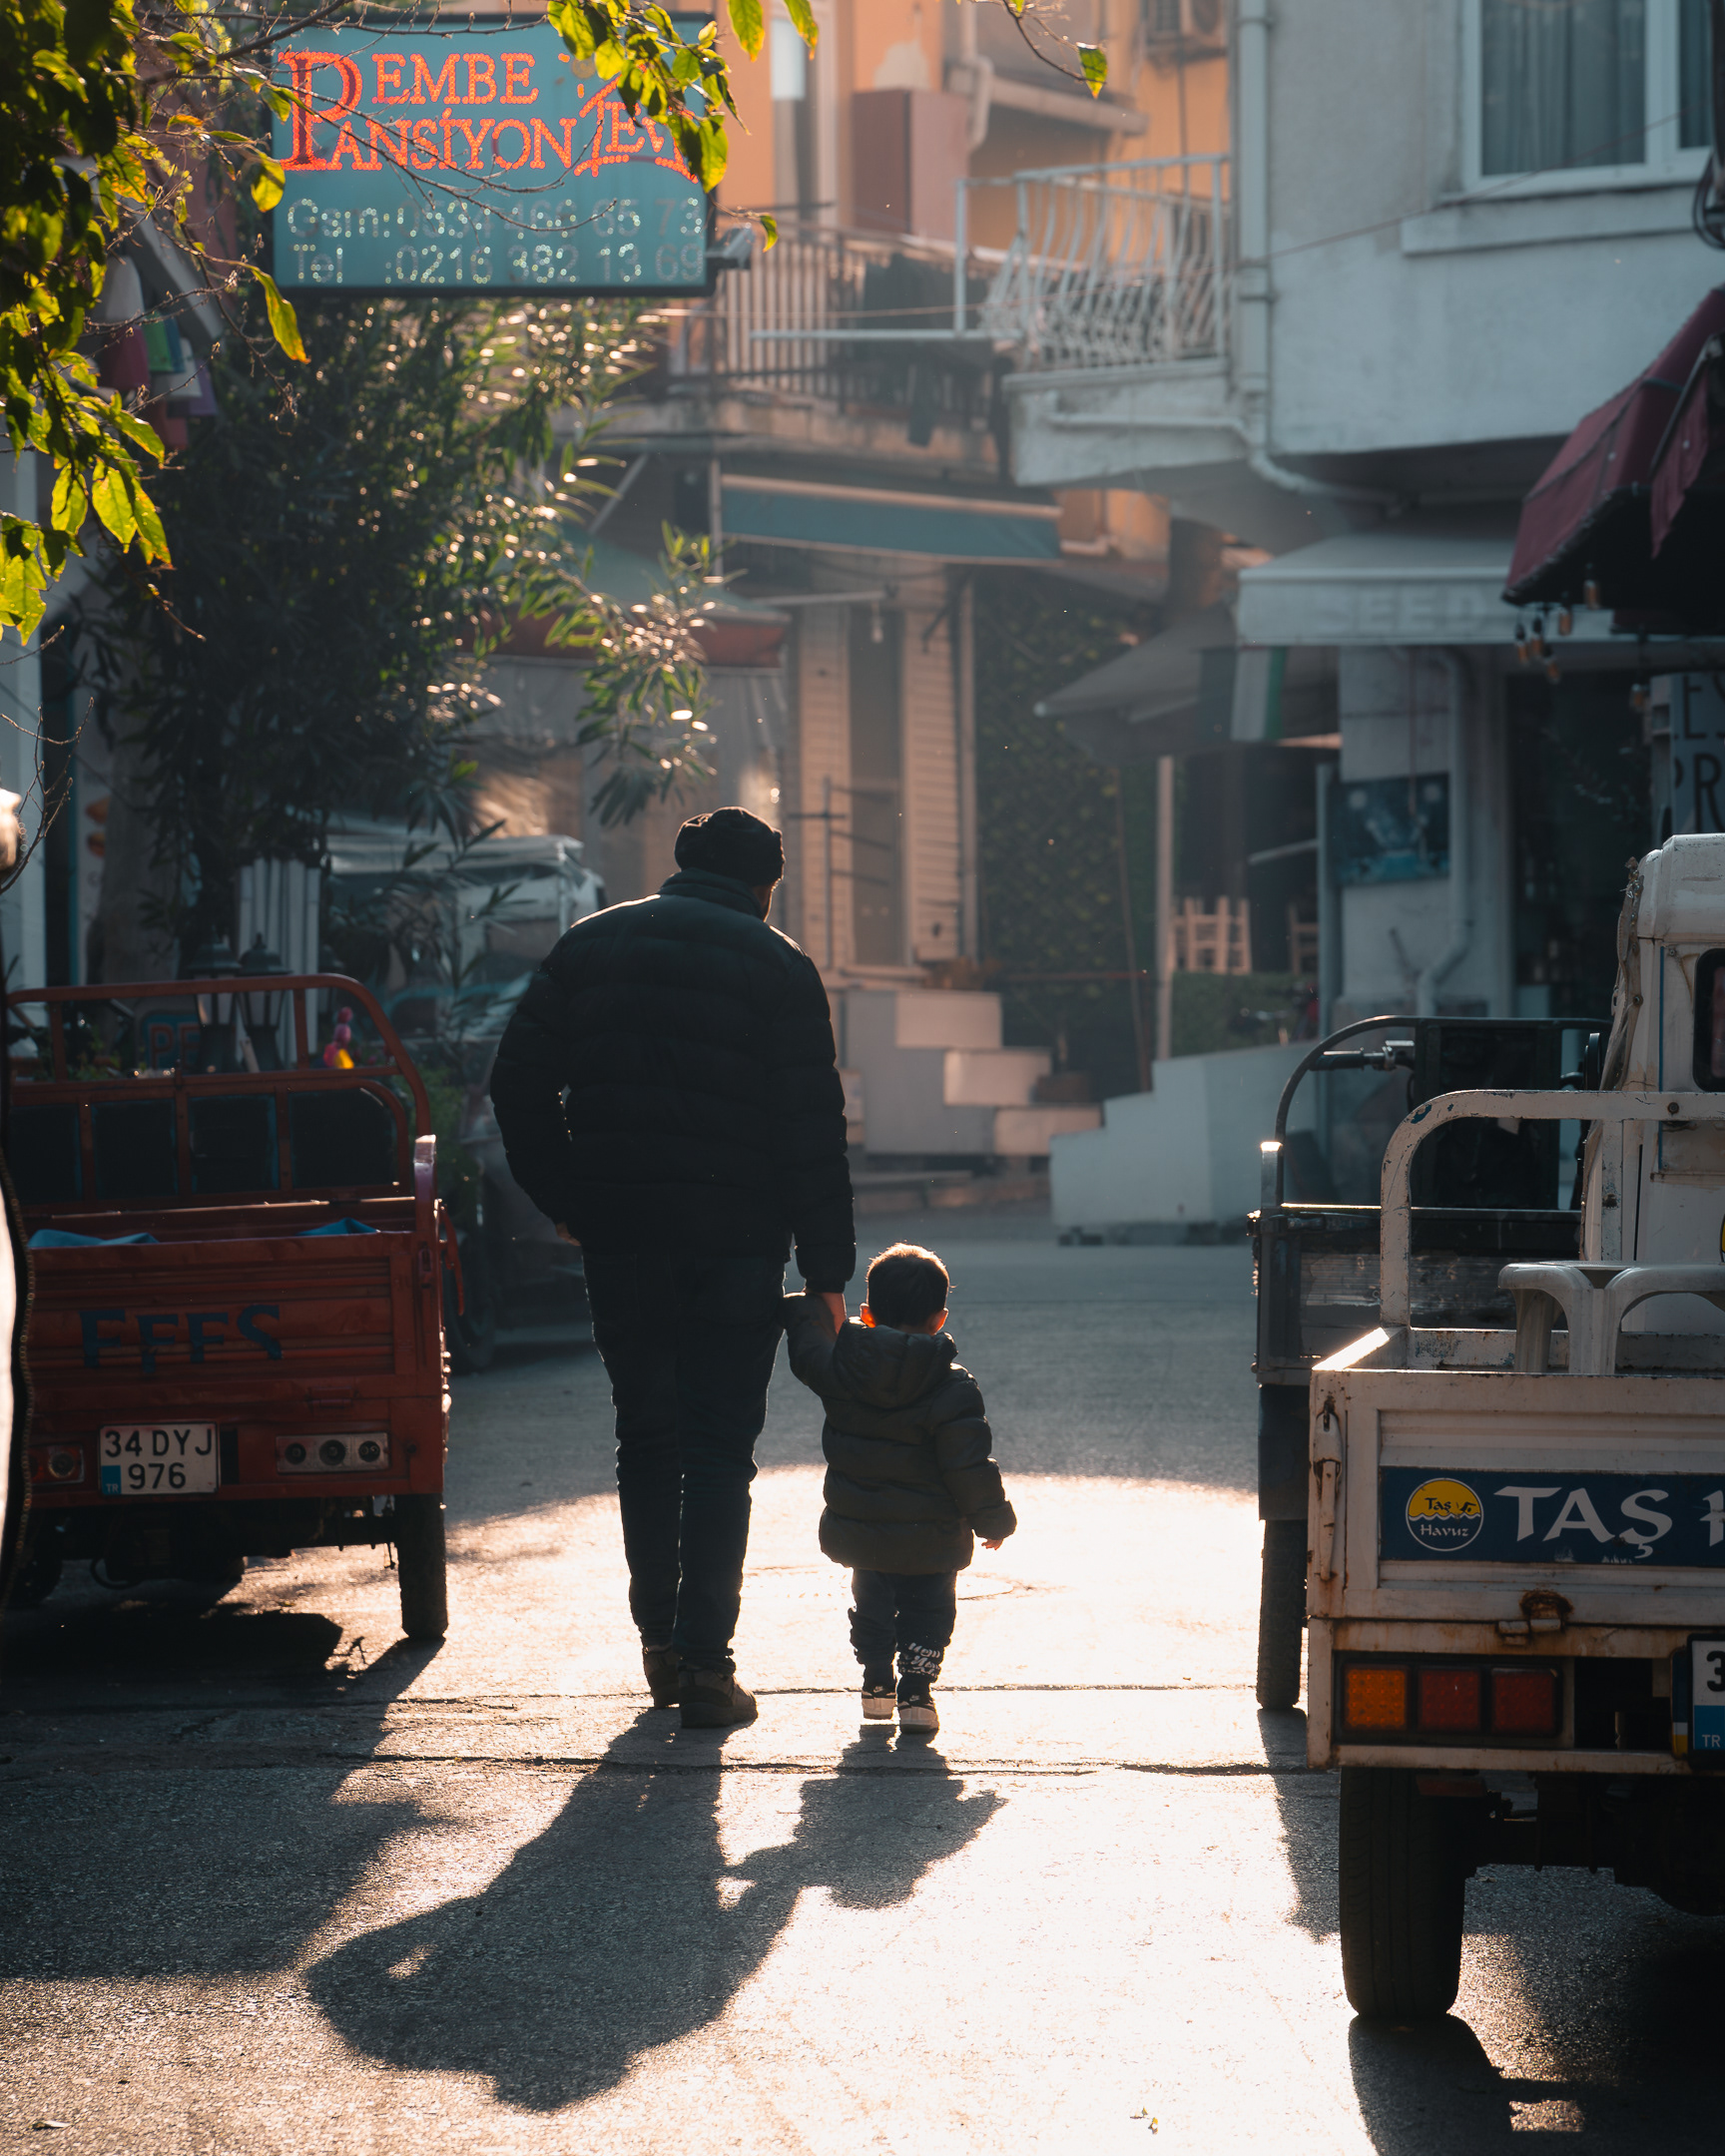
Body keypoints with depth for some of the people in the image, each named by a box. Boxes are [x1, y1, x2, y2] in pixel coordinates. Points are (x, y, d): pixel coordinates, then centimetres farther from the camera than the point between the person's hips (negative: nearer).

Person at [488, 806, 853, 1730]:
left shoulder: (589, 945, 8)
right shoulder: (775, 967, -2)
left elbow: (518, 1082, 4)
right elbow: (812, 1128, -6)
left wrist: (565, 1201, 12)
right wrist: (827, 1270, -3)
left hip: (619, 1238, 3)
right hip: (734, 1239, -3)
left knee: (646, 1438, 15)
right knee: (719, 1447, 1)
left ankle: (659, 1641, 18)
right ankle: (705, 1661, -4)